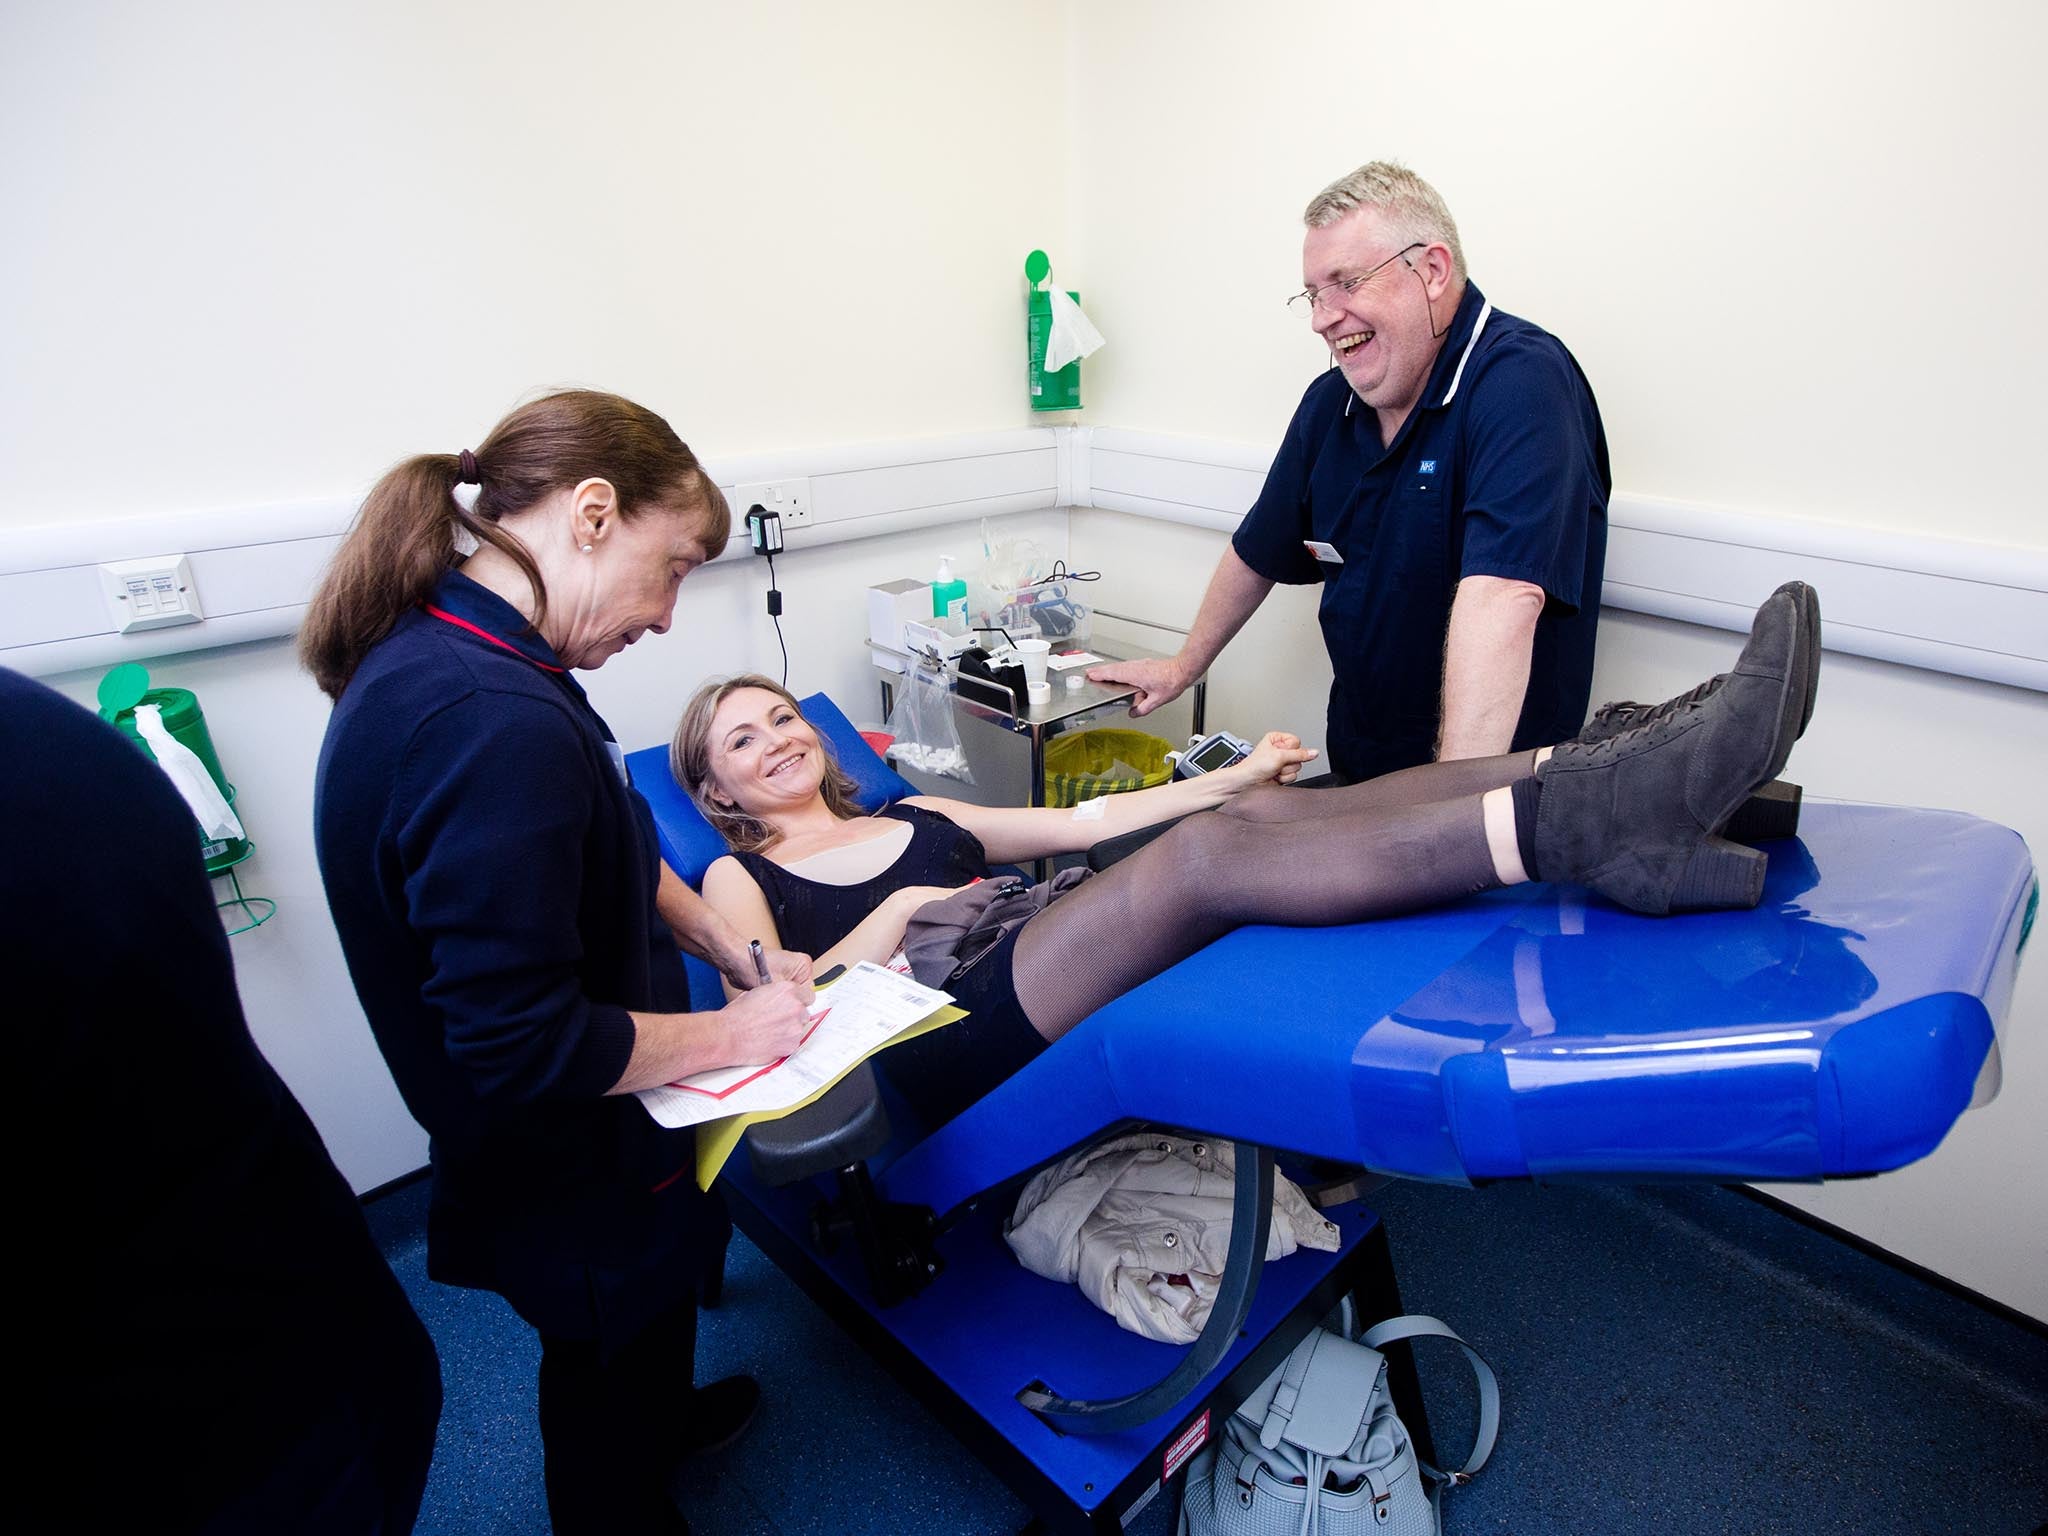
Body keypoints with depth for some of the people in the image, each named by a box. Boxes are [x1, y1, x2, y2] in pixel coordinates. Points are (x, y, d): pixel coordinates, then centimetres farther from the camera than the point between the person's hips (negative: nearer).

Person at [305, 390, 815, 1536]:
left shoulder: (433, 651, -4)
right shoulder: (500, 723, -37)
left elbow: (608, 850, 7)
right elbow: (522, 1044, -34)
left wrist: (735, 950, 2)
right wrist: (734, 1031, -20)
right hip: (574, 1175, -9)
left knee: (661, 1284, 34)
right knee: (608, 1359, 21)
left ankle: (665, 1421, 63)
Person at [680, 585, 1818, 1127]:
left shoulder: (915, 816, 29)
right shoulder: (740, 881, 18)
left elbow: (1081, 823, 22)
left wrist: (1230, 774, 12)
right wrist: (898, 917, -7)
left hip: (1055, 981, 6)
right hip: (943, 1046, -5)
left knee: (1258, 814, -19)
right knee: (1208, 855, -29)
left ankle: (1613, 788, -33)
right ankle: (1585, 828, -42)